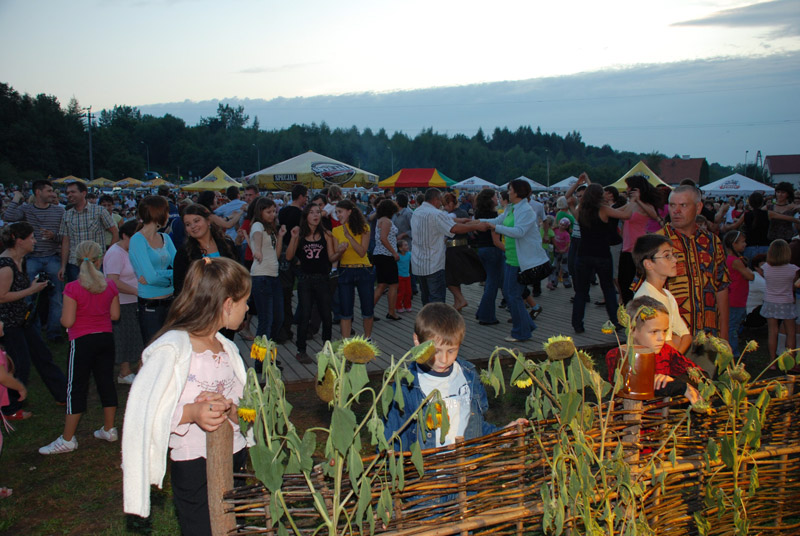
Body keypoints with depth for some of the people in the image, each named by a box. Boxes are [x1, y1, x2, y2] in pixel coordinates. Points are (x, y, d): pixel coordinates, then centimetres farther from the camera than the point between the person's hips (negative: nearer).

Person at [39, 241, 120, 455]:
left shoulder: (73, 288, -15)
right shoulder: (110, 285, -3)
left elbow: (67, 321, -15)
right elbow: (115, 315, 3)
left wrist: (62, 317, 6)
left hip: (82, 341, -4)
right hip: (106, 339, 4)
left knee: (76, 388, 2)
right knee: (106, 382, 13)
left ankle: (67, 439, 9)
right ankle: (109, 430, 22)